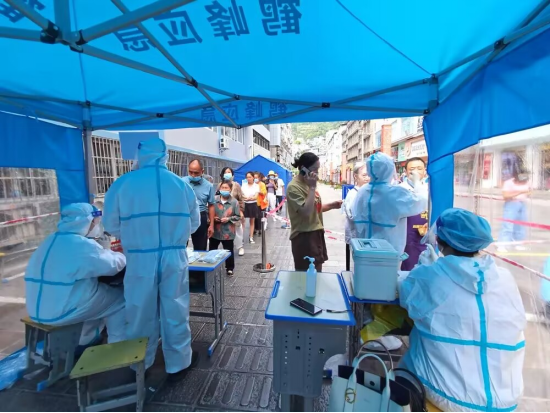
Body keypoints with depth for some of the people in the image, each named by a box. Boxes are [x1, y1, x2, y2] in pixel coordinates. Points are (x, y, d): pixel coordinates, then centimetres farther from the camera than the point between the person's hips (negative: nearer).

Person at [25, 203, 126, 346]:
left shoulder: (51, 241, 8)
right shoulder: (82, 245, -20)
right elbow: (114, 265, -14)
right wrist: (122, 256, 6)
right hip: (61, 312, -9)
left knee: (100, 289, 24)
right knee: (120, 298, 0)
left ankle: (86, 344, 35)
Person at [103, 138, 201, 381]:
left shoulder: (123, 183, -6)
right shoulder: (181, 184, -3)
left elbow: (110, 225, 1)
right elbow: (194, 223, 5)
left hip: (140, 259, 0)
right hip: (175, 258, 1)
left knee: (141, 314, 19)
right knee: (175, 312, 15)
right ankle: (178, 363, 32)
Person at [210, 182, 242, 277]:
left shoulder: (234, 202, -7)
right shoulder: (214, 200, -3)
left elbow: (238, 216, -3)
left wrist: (229, 219, -16)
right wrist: (213, 218, -12)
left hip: (228, 232, -2)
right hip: (215, 231, 2)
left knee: (229, 251, 9)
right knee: (212, 250, 16)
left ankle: (230, 269, 27)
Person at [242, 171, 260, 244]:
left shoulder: (256, 185, -1)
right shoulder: (244, 185, 5)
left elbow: (256, 196, -10)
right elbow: (241, 195, -2)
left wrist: (247, 198, -26)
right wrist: (248, 197, -21)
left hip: (253, 204, -1)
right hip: (245, 204, 1)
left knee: (252, 221, 8)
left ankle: (251, 238, 16)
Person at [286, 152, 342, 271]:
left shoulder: (309, 183, 10)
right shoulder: (294, 187, -17)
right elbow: (306, 211, -26)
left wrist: (331, 205, 4)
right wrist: (312, 187, -22)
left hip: (316, 233, 9)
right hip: (304, 236, -9)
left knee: (317, 272, 17)